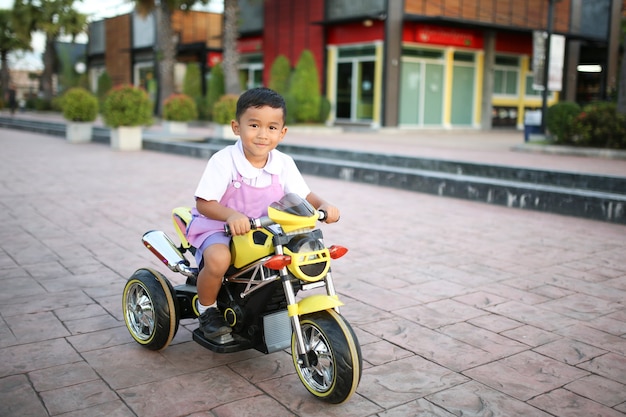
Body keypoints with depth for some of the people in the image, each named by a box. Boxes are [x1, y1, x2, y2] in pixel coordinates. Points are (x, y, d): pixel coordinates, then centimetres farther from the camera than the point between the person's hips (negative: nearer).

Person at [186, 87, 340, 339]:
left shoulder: (283, 163, -5)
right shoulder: (223, 161, -20)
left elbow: (304, 195, 2)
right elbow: (204, 203, -23)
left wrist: (323, 205, -20)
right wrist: (231, 215, -42)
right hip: (218, 227, -5)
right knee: (218, 260, -35)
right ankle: (206, 309, -2)